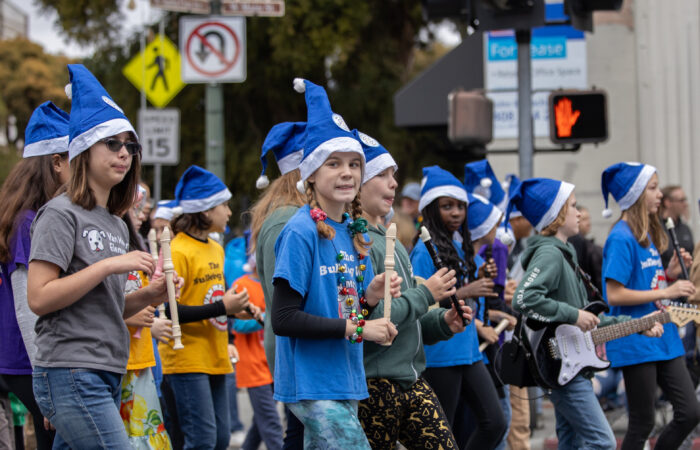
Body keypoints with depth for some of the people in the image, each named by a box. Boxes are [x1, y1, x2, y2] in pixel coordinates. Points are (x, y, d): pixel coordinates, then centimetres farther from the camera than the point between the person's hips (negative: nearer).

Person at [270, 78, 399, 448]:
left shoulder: (354, 231, 12)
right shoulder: (301, 231, -12)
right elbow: (284, 319, -18)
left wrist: (370, 297, -2)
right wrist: (356, 329, -17)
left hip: (345, 381, 8)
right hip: (313, 385, -8)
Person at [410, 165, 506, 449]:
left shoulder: (462, 250, 14)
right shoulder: (425, 251, -10)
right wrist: (462, 294, -21)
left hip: (469, 352, 8)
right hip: (440, 357, -8)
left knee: (494, 423, 1)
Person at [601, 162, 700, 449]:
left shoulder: (650, 235, 14)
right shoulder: (622, 239, -14)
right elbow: (614, 294, -19)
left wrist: (669, 274, 4)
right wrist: (665, 293, -19)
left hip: (662, 338, 9)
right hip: (636, 344, -9)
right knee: (642, 424, -1)